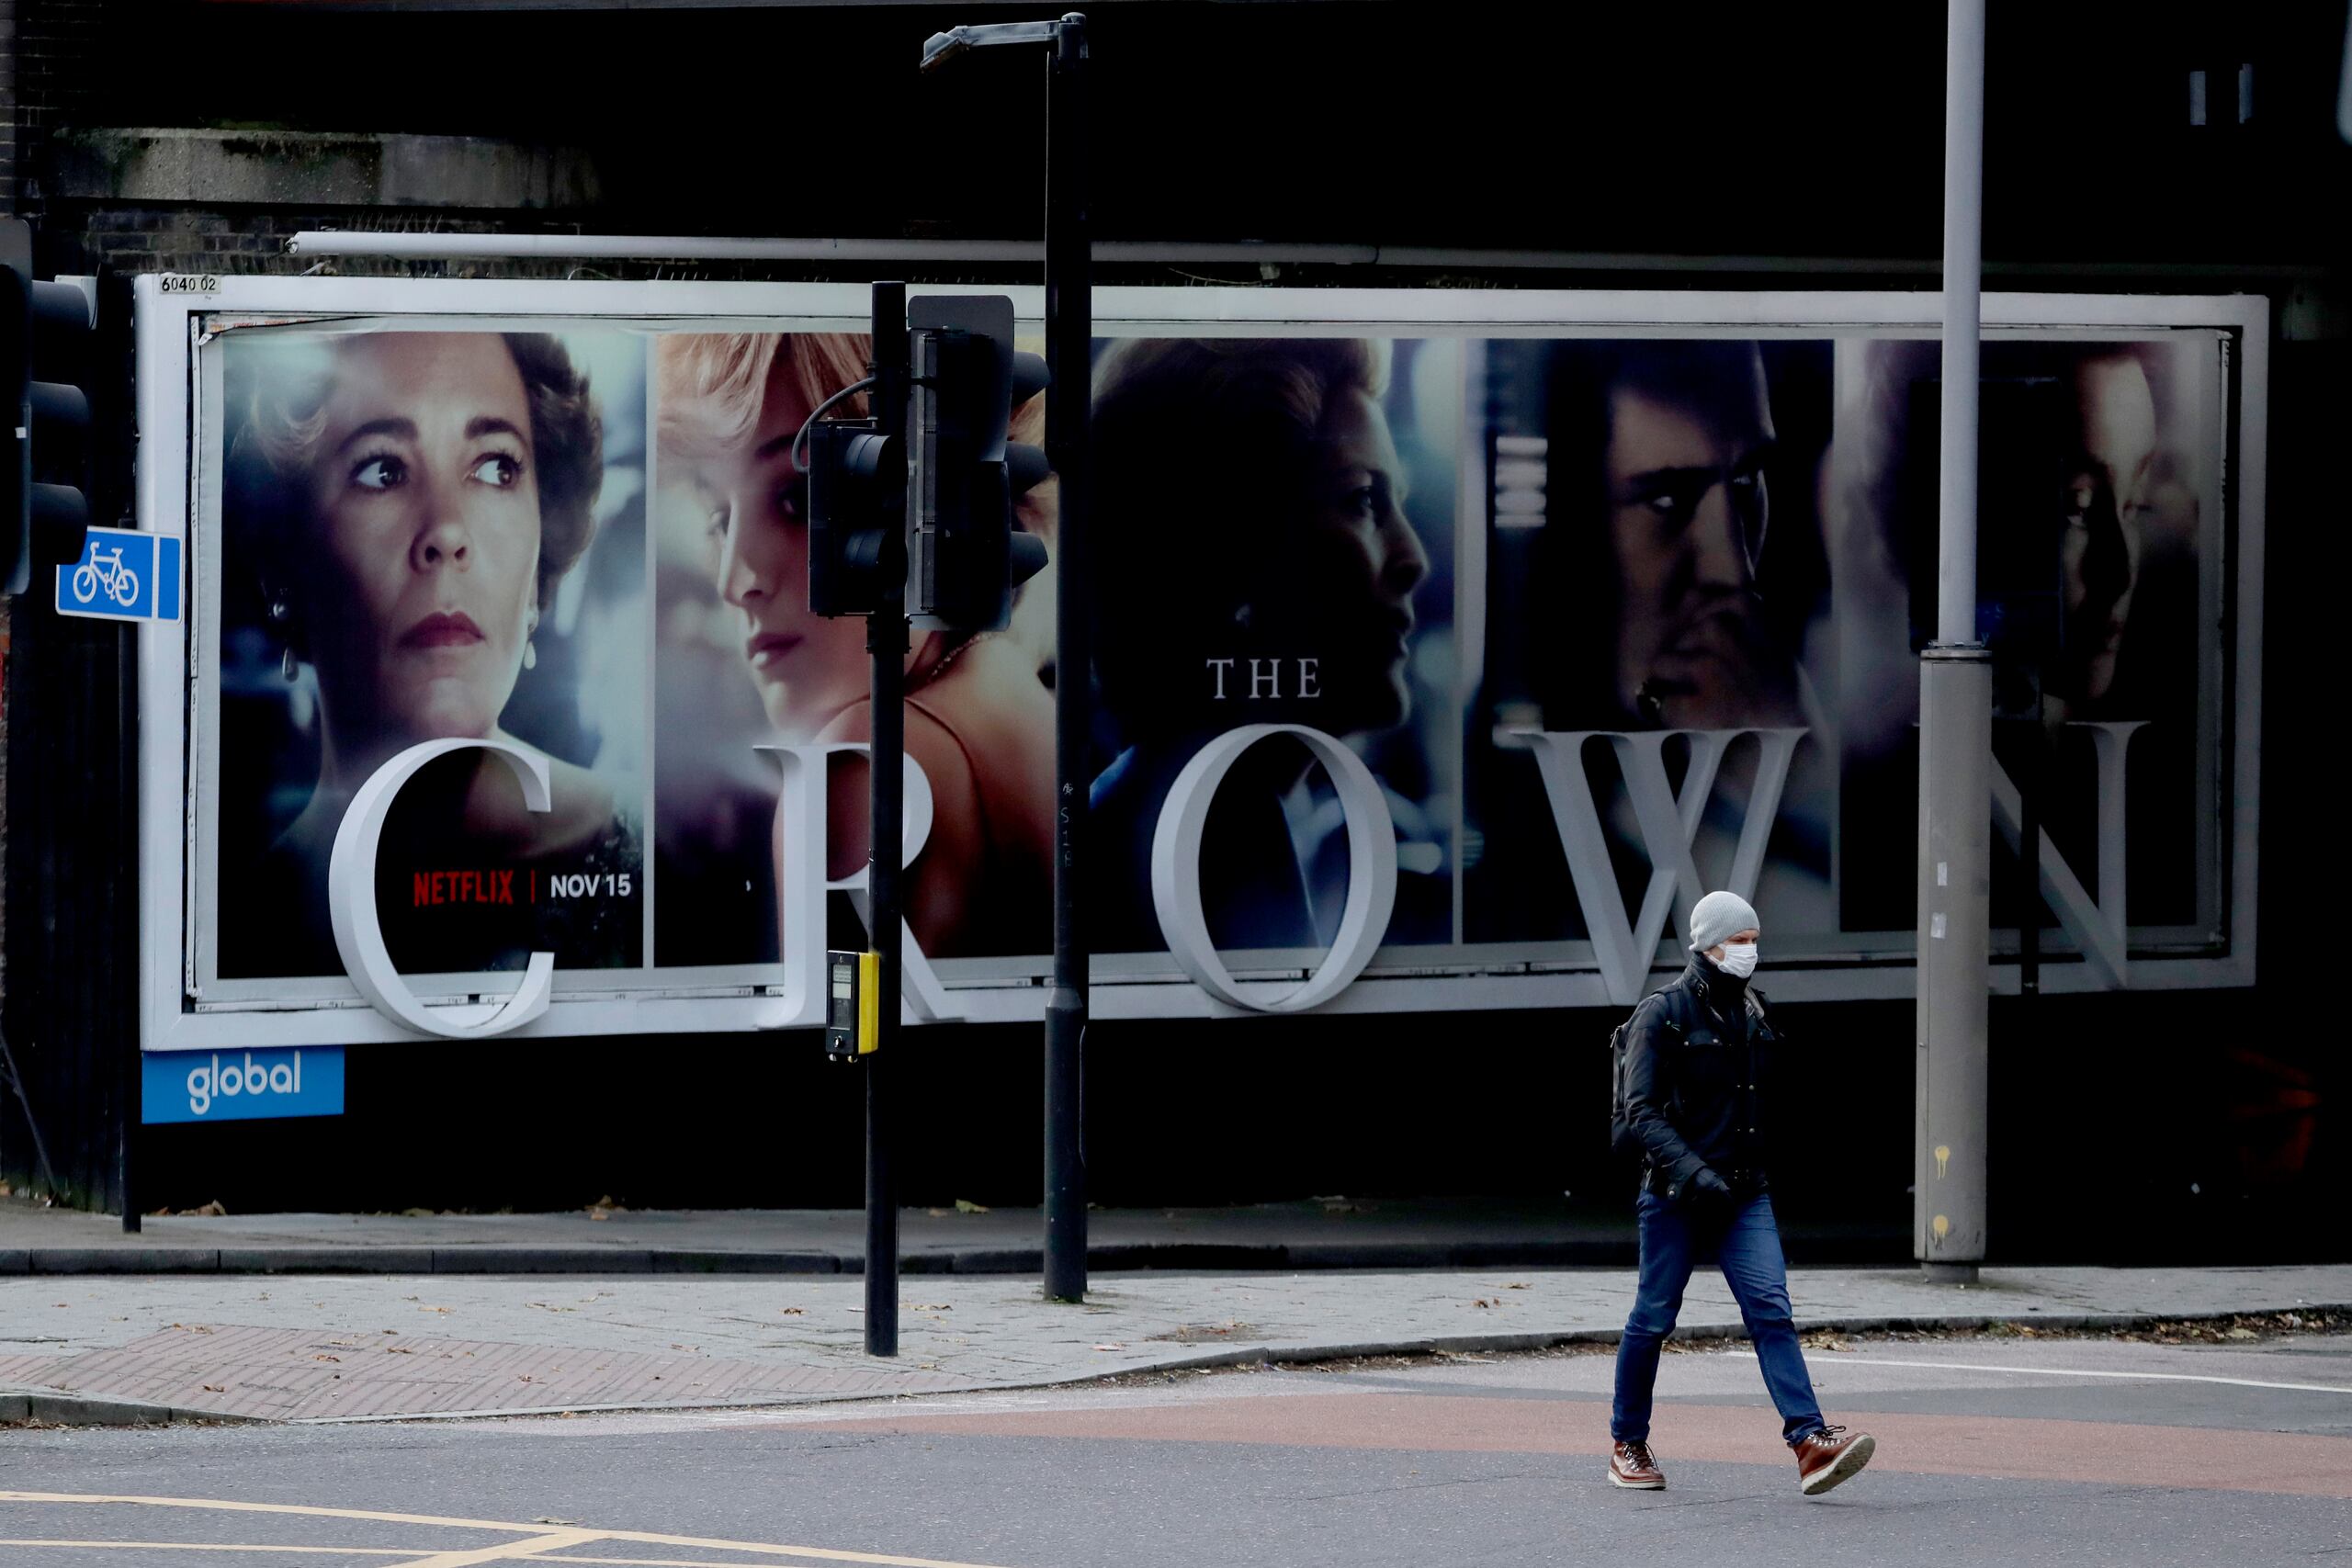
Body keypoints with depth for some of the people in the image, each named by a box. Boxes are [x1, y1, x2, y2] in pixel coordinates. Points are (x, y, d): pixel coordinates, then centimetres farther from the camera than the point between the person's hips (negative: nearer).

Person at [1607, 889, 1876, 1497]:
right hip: (1675, 1194, -5)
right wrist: (1691, 1171, -25)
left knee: (1770, 1309, -10)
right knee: (1653, 1319, 5)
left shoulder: (1750, 1010, 12)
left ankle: (1810, 1443, -22)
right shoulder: (1662, 1013, -8)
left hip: (1744, 1191, 5)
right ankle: (1628, 1444, 22)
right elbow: (1642, 1111, -14)